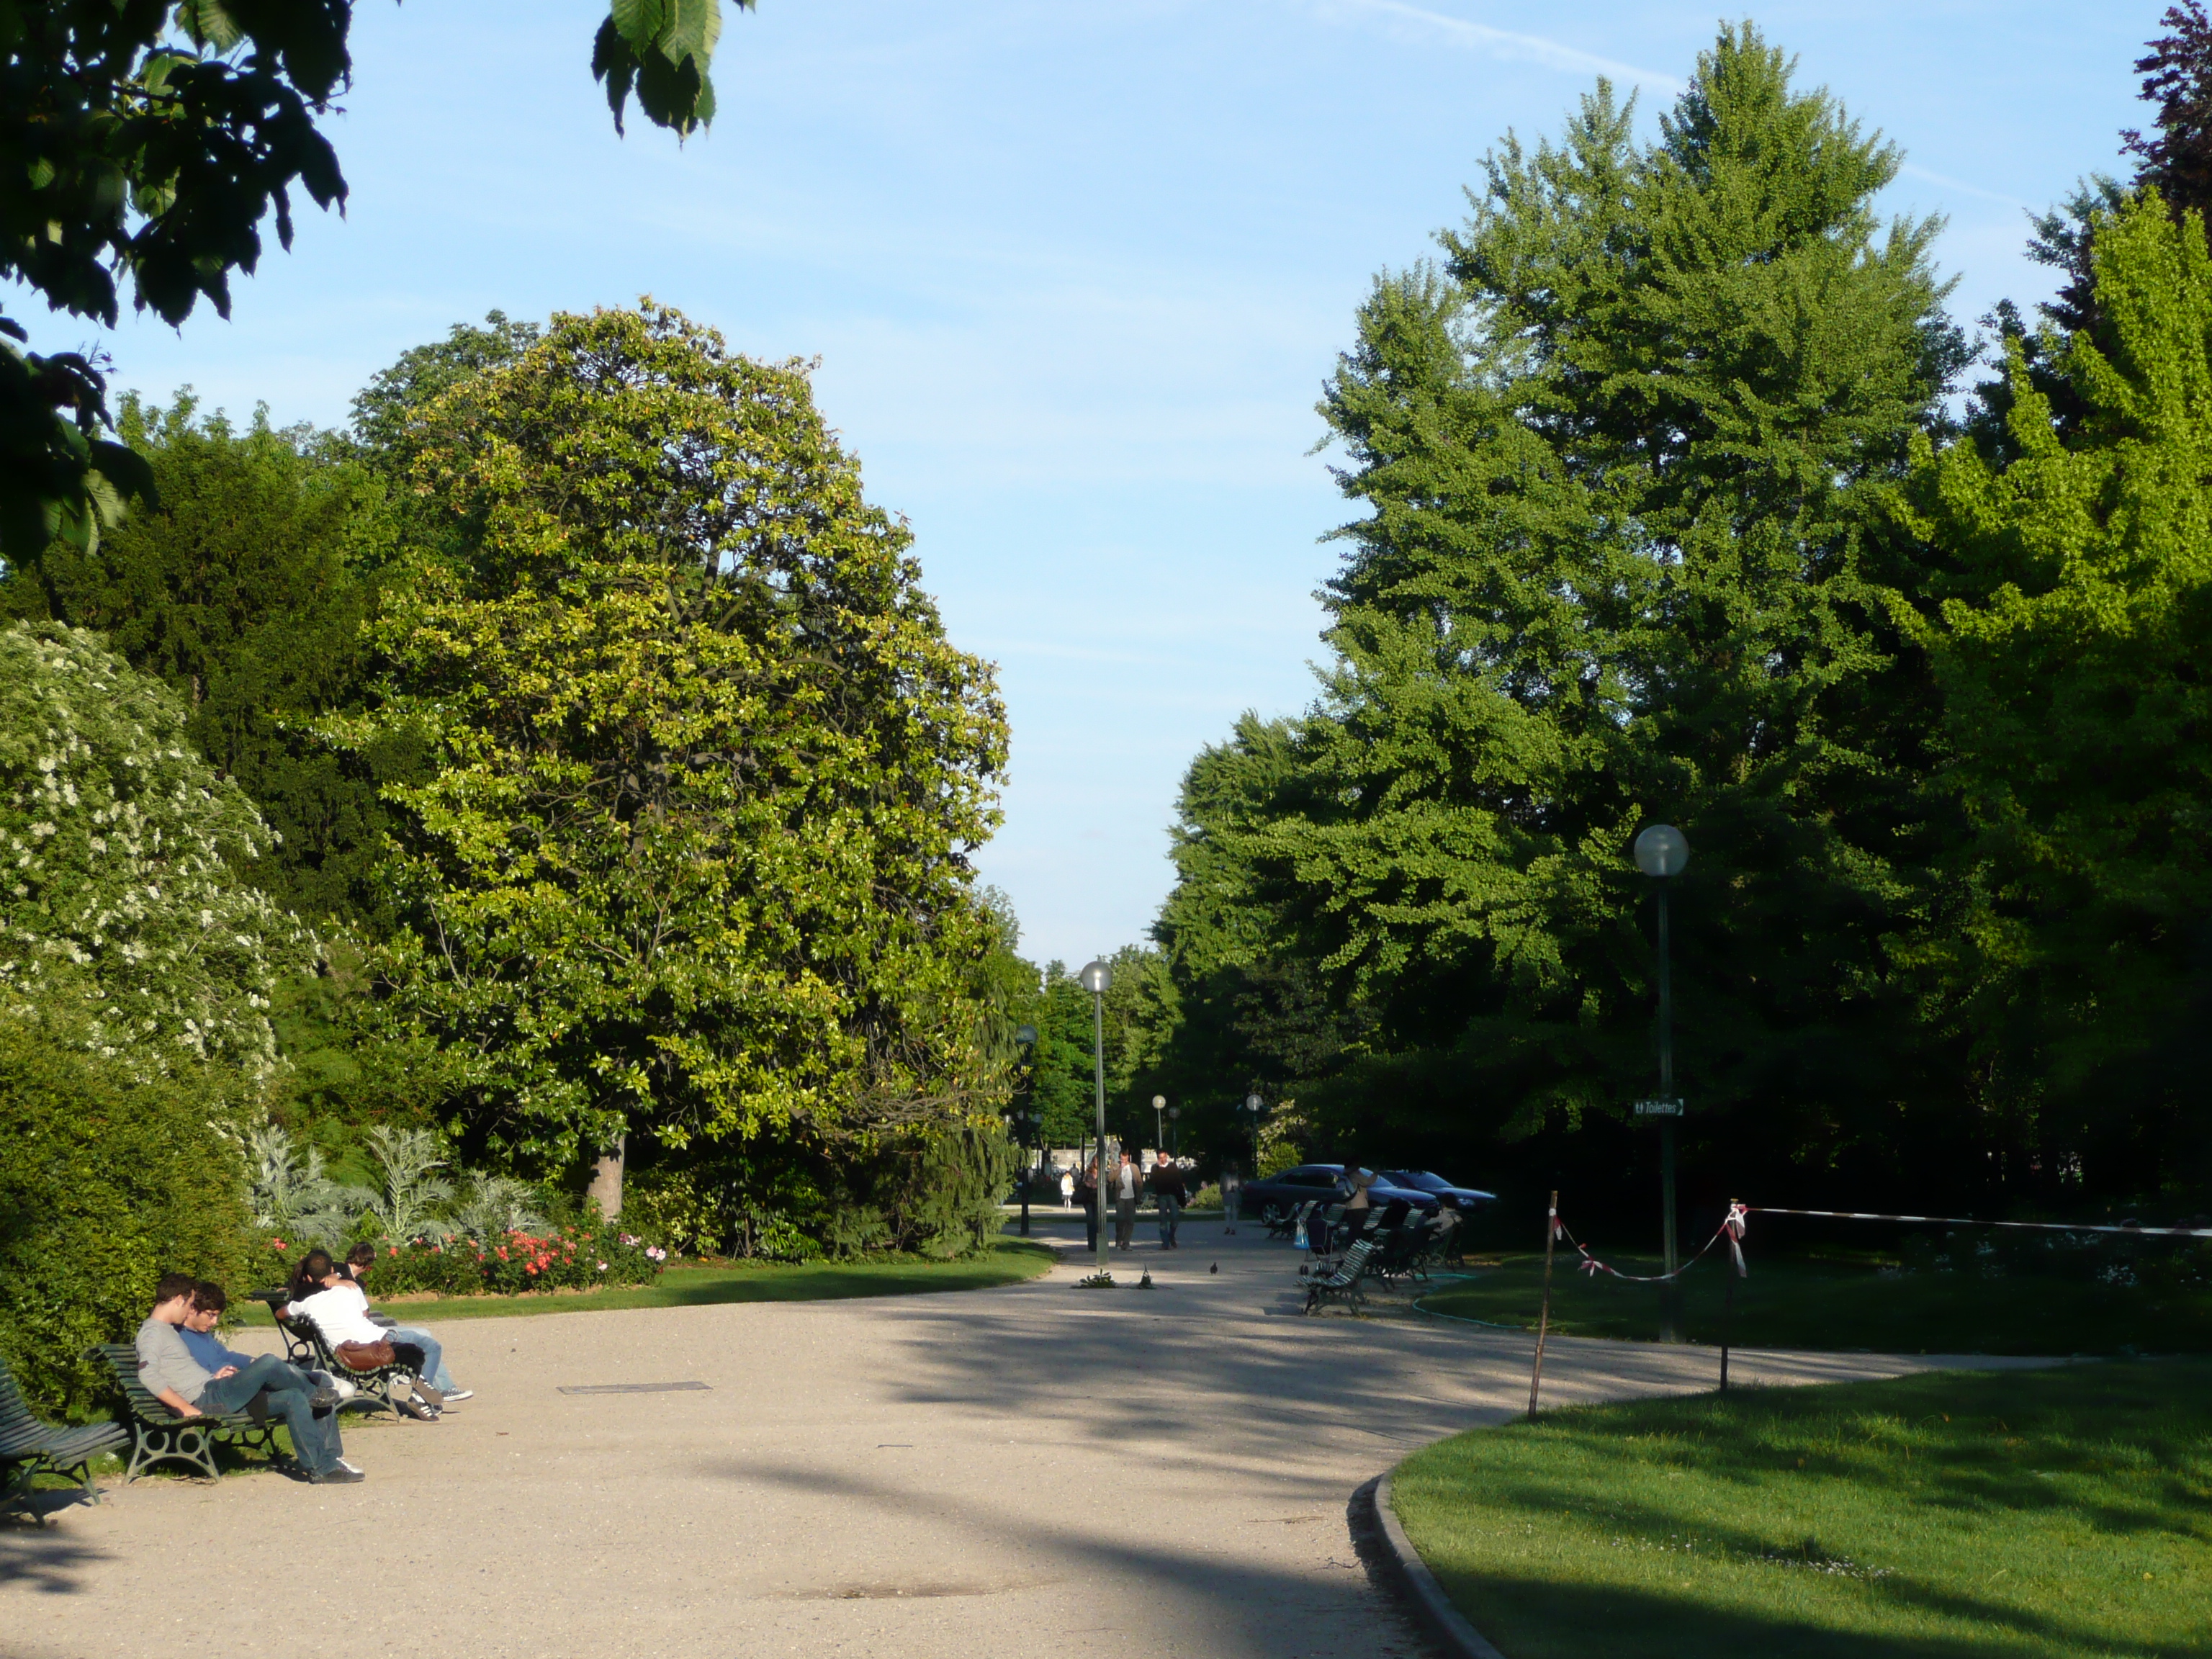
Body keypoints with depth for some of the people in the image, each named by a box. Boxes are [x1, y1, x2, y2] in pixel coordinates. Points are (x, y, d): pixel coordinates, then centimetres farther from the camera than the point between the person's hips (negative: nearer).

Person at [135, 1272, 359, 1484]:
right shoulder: (152, 1332, -7)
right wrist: (186, 1408, -24)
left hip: (212, 1393, 10)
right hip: (205, 1400, -10)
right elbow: (148, 1375, -23)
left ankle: (327, 1464, -3)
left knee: (294, 1399, -2)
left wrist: (213, 1377, 12)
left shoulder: (170, 1330, 25)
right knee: (268, 1363, -22)